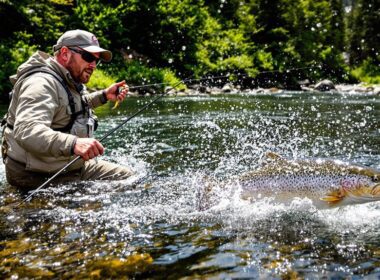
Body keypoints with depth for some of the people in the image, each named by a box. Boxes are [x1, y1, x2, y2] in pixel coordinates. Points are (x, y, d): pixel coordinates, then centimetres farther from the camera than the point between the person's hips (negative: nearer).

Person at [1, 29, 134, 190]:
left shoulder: (67, 82, 10)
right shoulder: (41, 83, -23)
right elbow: (27, 131, -40)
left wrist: (104, 96, 21)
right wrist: (73, 144, -55)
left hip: (73, 164, 10)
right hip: (42, 178, -10)